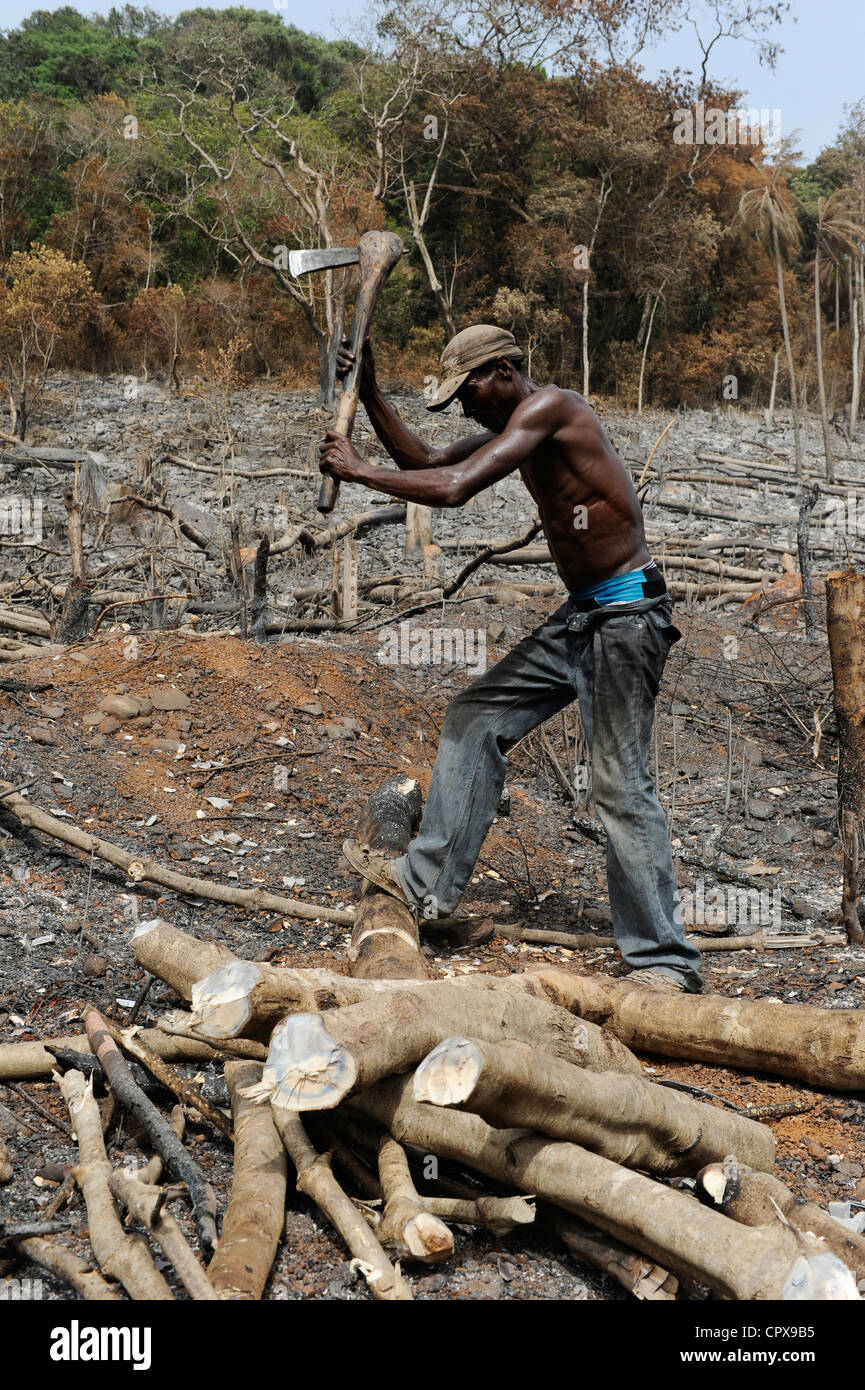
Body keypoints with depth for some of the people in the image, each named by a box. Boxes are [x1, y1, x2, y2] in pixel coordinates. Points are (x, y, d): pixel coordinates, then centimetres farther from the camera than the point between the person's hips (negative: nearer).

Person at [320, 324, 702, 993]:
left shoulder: (550, 405, -14)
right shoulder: (513, 429, 15)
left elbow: (454, 488, -22)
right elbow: (426, 460, 20)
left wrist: (359, 471, -11)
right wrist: (369, 393, 11)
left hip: (627, 612, -10)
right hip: (579, 615, 10)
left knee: (620, 784, -10)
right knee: (475, 717, 9)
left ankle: (666, 961, -2)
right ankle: (430, 882, 14)